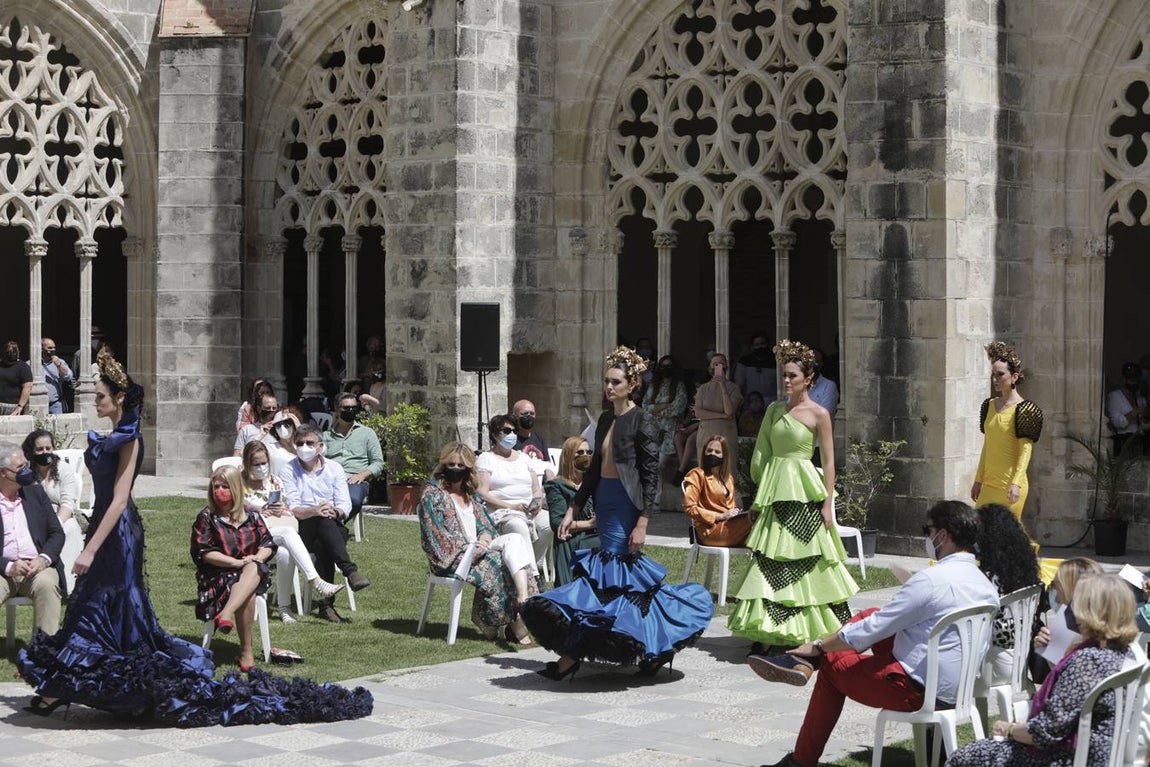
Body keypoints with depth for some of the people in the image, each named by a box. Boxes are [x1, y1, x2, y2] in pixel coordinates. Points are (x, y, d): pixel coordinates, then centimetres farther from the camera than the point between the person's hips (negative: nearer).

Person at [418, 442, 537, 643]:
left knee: (515, 539, -23)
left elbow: (485, 525, 19)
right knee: (496, 561, -31)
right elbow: (435, 534, -8)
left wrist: (484, 538, -7)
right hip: (451, 557, -6)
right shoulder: (432, 494, 3)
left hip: (477, 549, 6)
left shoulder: (471, 496, 24)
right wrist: (468, 547, -18)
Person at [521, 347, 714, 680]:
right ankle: (654, 644, 18)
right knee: (624, 573, 9)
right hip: (604, 503, 8)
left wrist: (642, 522, -17)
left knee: (604, 574, -10)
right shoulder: (605, 420, 15)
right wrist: (573, 509, 16)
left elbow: (651, 474, -11)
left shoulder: (641, 421, -8)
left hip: (626, 508, -8)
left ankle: (572, 655, -12)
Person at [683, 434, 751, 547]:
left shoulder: (728, 478, 25)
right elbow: (689, 508, -7)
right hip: (710, 530, -7)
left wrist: (735, 512, 7)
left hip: (729, 524, 7)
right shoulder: (697, 475, 2)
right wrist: (721, 516, -12)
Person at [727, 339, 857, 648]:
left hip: (804, 493, -5)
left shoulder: (818, 414, -4)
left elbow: (829, 462, -5)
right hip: (774, 491, 5)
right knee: (770, 561, 2)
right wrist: (763, 488, 9)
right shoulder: (774, 410, 11)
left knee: (803, 562, -4)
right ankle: (769, 632, 5)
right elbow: (761, 454, 16)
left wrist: (827, 503, -9)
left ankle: (809, 633, 4)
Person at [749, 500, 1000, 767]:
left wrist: (818, 646, -2)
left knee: (832, 664, 13)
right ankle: (803, 663, 11)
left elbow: (870, 631, -15)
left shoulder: (931, 580, -21)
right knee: (870, 614, 14)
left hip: (916, 688, -8)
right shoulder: (985, 583, 3)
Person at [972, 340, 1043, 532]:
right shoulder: (989, 405, 13)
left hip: (1009, 485, -7)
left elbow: (1025, 450, -13)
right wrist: (978, 480, 18)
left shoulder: (1023, 410, -9)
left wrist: (1016, 483, -22)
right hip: (989, 484, 7)